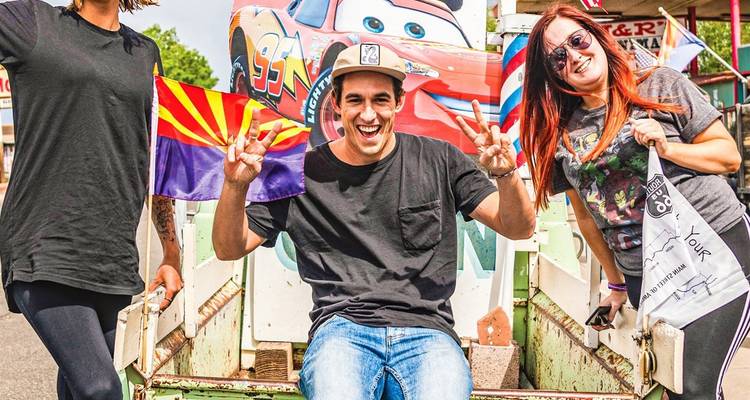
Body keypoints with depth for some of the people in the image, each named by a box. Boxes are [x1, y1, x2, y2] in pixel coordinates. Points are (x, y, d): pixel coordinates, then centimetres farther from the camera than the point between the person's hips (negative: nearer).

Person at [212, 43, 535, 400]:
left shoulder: (438, 161, 8)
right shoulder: (303, 175, 8)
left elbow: (519, 228, 5)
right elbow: (229, 248, 10)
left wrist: (506, 175, -16)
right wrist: (236, 185, -9)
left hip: (426, 331, 1)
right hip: (342, 327, -1)